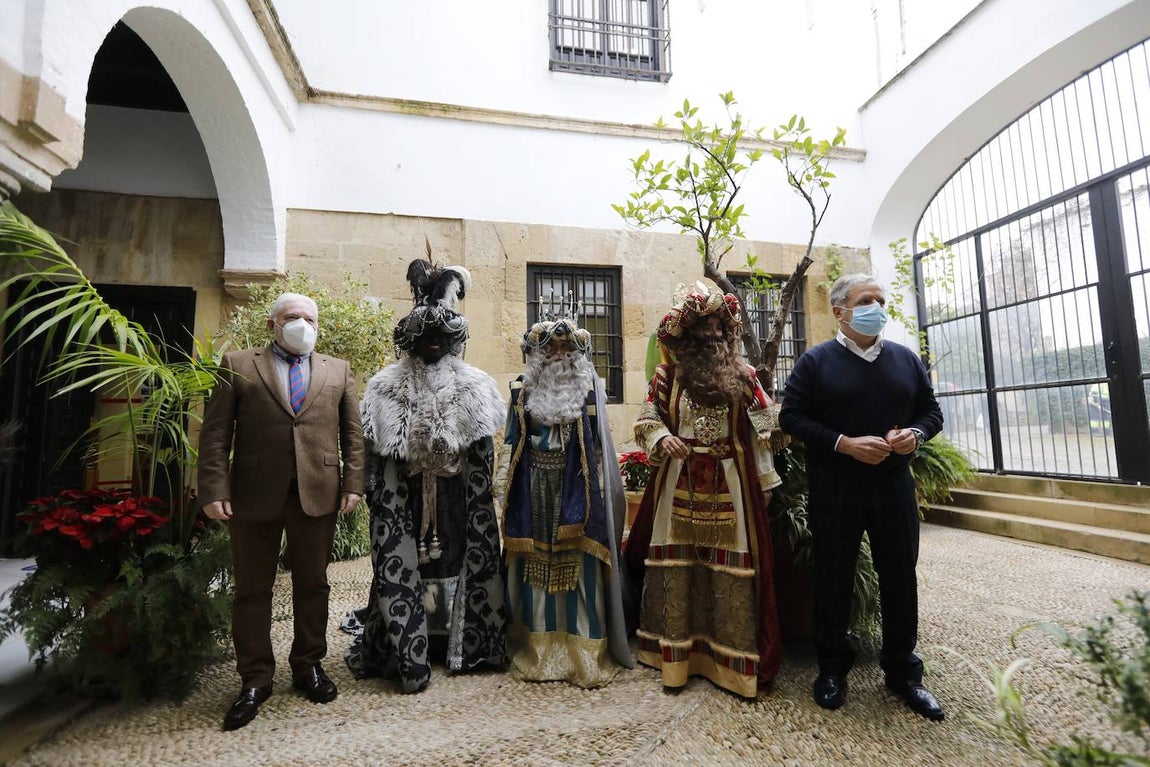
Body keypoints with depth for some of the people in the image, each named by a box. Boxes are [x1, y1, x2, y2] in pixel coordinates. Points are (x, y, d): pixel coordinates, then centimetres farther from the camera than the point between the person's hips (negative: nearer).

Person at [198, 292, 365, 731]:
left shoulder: (338, 371, 11)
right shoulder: (238, 365, 7)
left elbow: (353, 434, 7)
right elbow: (215, 433, 0)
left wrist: (352, 485, -2)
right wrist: (215, 490, -9)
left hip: (318, 495, 1)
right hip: (254, 495, -1)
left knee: (312, 584, 12)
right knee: (252, 590, 9)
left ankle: (308, 666, 29)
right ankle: (255, 680, 25)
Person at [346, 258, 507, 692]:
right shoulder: (389, 386, 2)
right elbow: (379, 453, -1)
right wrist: (377, 497, -2)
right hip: (407, 498, 0)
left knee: (457, 558, 5)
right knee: (403, 563, 5)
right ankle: (410, 655, 17)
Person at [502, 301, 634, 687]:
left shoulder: (589, 386, 2)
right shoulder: (524, 387, 6)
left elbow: (599, 445, 2)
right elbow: (515, 443, 9)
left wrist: (600, 487, -4)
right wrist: (509, 487, 5)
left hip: (576, 485, -1)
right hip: (536, 485, 2)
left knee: (577, 561, 1)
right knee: (537, 558, 6)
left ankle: (585, 651, 12)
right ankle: (539, 648, 19)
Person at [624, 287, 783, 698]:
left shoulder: (742, 374, 6)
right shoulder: (669, 374, 4)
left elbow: (762, 429, 7)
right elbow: (647, 419, 4)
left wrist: (764, 482, 3)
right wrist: (663, 438, -18)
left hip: (729, 486, 1)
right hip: (679, 485, 0)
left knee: (730, 568, 4)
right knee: (677, 565, 6)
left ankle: (732, 657, 19)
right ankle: (676, 653, 21)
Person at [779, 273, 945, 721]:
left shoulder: (907, 360, 10)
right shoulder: (816, 362, -3)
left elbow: (931, 411, 15)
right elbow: (792, 417, -8)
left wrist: (916, 433, -8)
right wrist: (844, 443, -19)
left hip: (894, 486, 4)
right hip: (834, 489, -3)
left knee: (900, 579, 11)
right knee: (833, 579, 8)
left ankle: (902, 672, 30)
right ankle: (832, 667, 25)